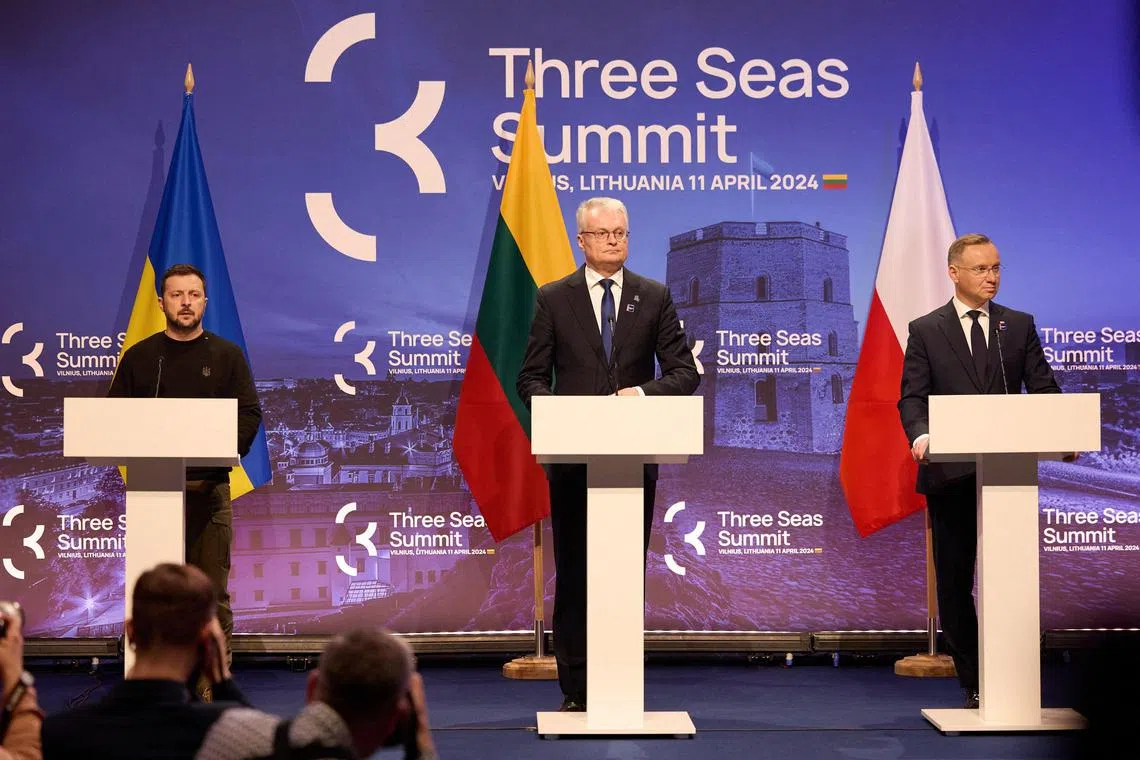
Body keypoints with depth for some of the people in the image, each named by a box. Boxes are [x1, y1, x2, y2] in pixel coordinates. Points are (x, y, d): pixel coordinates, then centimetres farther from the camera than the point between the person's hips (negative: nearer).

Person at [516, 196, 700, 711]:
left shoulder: (655, 298, 7)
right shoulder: (553, 299, 6)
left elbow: (684, 373, 3)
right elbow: (531, 378, 5)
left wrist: (645, 391, -15)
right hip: (573, 454, 0)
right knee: (573, 573, 2)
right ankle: (575, 691, 9)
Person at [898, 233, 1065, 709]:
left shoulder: (1019, 327, 10)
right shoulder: (926, 331, 5)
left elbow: (1043, 390, 4)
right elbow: (912, 397, -2)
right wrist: (920, 434, -24)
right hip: (950, 472, 0)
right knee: (954, 580, 5)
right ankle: (973, 682, 15)